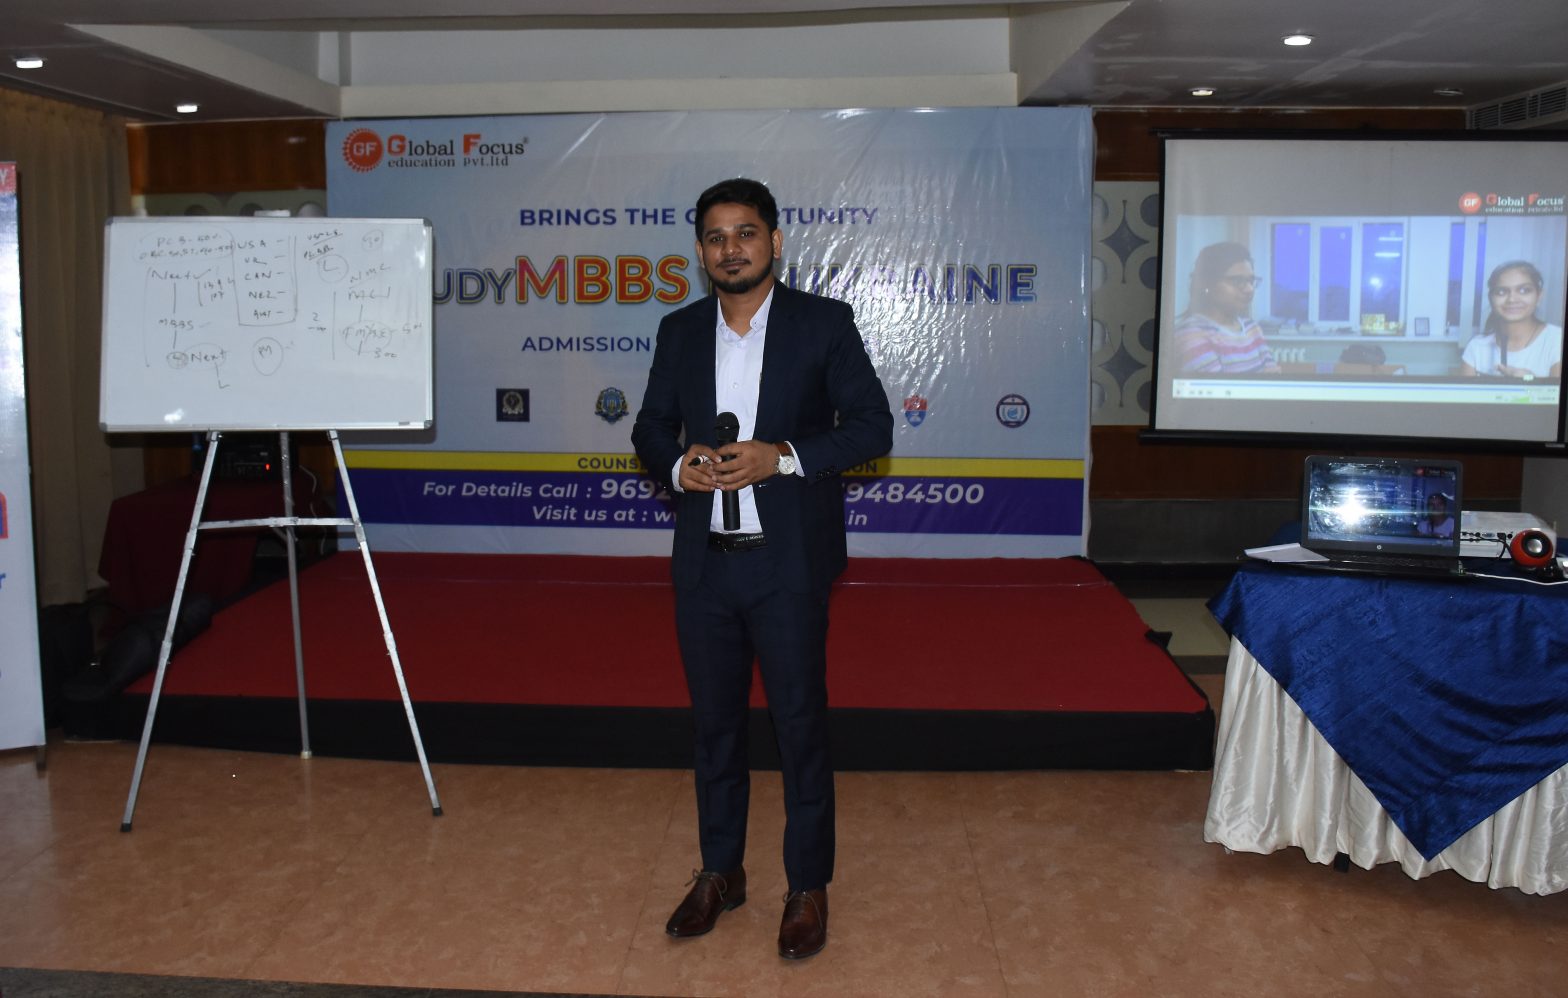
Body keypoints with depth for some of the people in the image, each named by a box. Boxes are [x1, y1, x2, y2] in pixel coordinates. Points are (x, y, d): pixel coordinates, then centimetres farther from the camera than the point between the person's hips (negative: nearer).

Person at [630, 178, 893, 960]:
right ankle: (720, 872, 31)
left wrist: (782, 456, -19)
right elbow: (650, 427, 13)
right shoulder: (679, 331, 8)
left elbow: (872, 426, -6)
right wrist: (678, 466, -10)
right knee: (714, 721, 15)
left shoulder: (824, 323, -4)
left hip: (788, 564, -4)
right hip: (703, 564, 4)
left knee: (800, 726, 5)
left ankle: (808, 887, 21)